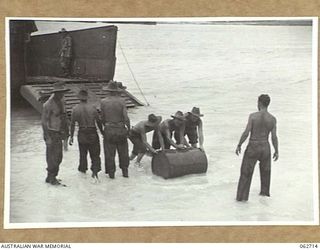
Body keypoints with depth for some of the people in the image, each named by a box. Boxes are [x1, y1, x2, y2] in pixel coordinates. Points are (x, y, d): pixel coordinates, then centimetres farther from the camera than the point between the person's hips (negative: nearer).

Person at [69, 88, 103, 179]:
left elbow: (72, 124, -5)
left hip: (82, 135, 1)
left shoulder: (75, 109, -7)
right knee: (95, 154, 7)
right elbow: (98, 121, -4)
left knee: (82, 153, 20)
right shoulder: (92, 107, -8)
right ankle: (95, 171, -7)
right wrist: (102, 132, 10)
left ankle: (83, 169, 33)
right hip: (93, 134, -1)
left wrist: (71, 137, 3)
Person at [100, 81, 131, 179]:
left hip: (109, 130, 0)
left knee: (110, 153, 9)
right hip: (121, 129, 1)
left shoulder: (103, 102, -6)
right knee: (123, 152, 15)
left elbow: (103, 118, 0)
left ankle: (111, 173, 14)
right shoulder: (121, 101, -7)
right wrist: (128, 129, -1)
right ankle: (125, 171, 21)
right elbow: (126, 117, -11)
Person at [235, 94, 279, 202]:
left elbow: (246, 133, -15)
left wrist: (239, 145, -3)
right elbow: (274, 137, -5)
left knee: (246, 173, 8)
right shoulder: (272, 119, -6)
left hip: (252, 148, -3)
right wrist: (276, 151, 7)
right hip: (265, 148, 3)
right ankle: (264, 192, 37)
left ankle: (242, 196, 5)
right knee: (265, 171, 27)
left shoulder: (253, 116, -13)